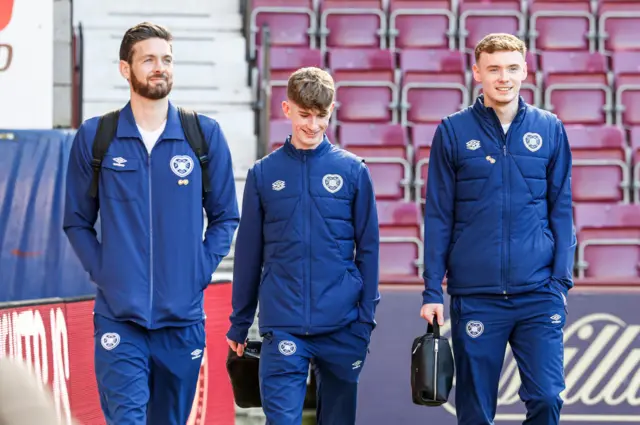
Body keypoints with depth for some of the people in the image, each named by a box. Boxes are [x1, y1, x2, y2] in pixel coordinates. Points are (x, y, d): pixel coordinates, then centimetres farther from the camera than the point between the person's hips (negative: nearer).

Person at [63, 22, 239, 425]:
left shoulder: (205, 134, 3)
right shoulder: (94, 137, 1)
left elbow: (225, 216, 10)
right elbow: (77, 221, 8)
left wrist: (202, 270, 0)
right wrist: (102, 271, -4)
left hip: (183, 316, 2)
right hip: (119, 317, -2)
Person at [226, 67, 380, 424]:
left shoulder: (353, 171, 2)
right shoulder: (264, 174, 4)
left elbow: (368, 248, 4)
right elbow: (248, 253, 9)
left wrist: (367, 315, 0)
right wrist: (239, 323, 11)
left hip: (342, 327, 0)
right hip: (282, 327, 0)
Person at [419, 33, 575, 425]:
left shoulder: (550, 129, 5)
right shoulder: (454, 132, 2)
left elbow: (561, 210, 7)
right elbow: (438, 216, 3)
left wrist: (562, 279, -1)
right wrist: (432, 290, -1)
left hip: (539, 293, 0)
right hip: (475, 296, 0)